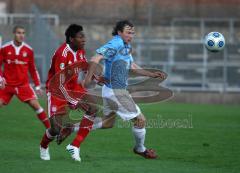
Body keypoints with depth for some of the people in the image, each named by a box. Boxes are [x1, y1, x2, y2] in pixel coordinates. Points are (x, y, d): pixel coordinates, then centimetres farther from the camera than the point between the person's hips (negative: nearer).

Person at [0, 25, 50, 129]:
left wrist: (37, 86, 6)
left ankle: (49, 128, -3)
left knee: (35, 104, -12)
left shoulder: (28, 50, 1)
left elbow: (32, 69, 9)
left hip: (23, 85, 0)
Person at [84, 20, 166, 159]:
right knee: (140, 120, 2)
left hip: (110, 90, 10)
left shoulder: (127, 46, 12)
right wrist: (88, 78, -27)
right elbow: (95, 59, -26)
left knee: (108, 122, 23)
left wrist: (152, 74, 11)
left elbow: (133, 67, 17)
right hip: (116, 92, -10)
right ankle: (140, 149, 22)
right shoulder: (116, 44, -18)